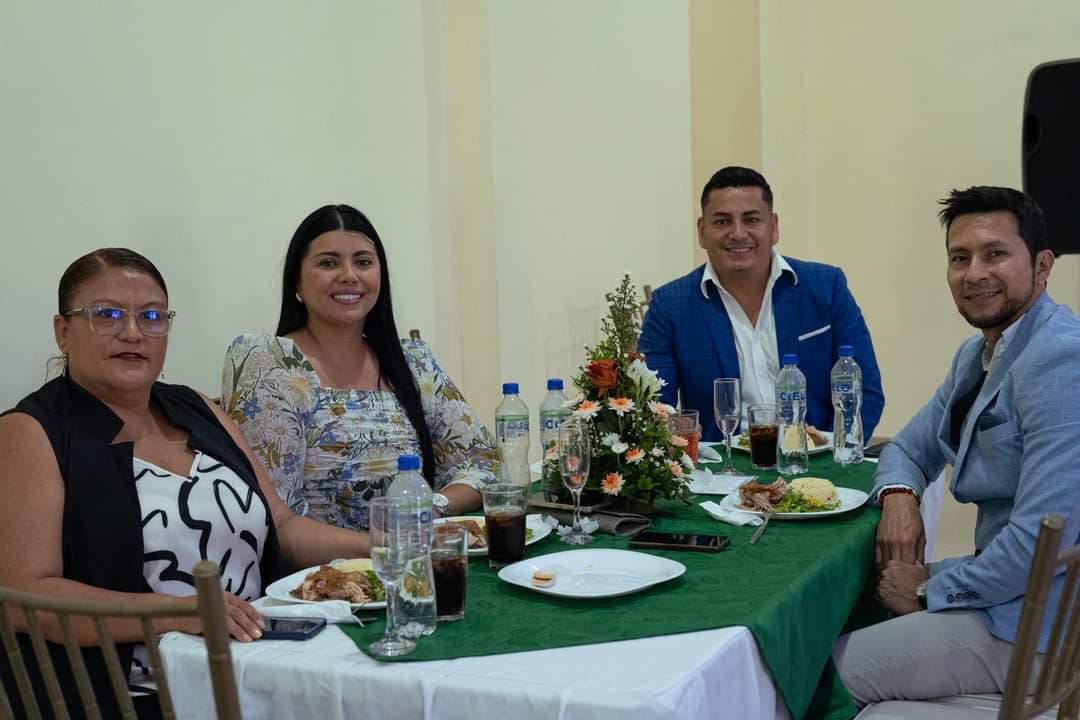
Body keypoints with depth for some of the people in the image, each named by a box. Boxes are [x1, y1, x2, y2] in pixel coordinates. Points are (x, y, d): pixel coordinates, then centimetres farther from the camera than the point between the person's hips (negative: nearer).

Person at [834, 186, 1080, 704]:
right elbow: (910, 449, 19)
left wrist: (930, 591, -14)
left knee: (828, 671, -11)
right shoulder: (976, 355, 9)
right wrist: (898, 496, -5)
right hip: (1001, 583, 9)